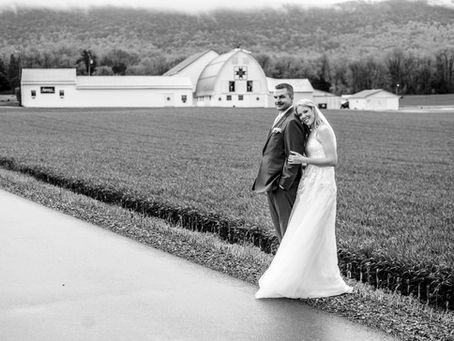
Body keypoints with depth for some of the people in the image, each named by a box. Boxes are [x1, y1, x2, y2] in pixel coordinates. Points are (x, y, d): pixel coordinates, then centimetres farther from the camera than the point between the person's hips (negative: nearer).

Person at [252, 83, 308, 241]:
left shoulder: (291, 122, -17)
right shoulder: (280, 119, 15)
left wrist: (283, 184, -18)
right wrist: (268, 184, 16)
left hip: (284, 186, -10)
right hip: (272, 184, 10)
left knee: (288, 228, -2)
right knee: (280, 228, 16)